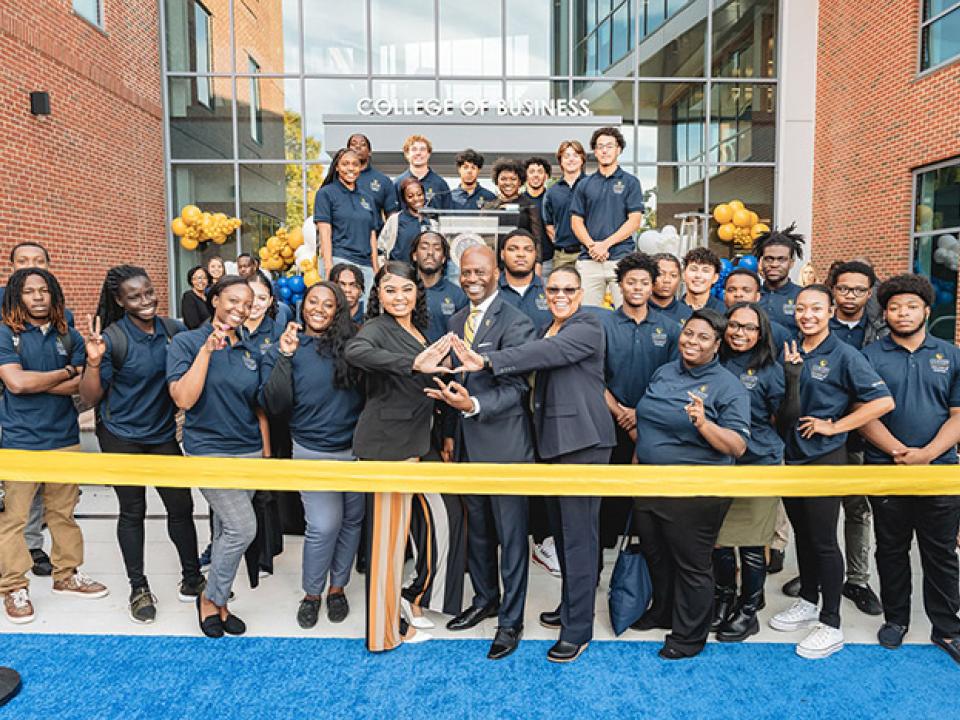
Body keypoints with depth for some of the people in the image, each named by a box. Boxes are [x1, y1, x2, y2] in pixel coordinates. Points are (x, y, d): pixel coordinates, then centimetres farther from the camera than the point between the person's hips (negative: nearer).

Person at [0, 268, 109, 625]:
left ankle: (67, 574, 27)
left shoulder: (69, 336, 7)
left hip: (64, 437, 4)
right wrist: (64, 373, -5)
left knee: (63, 511, 14)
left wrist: (34, 381, -11)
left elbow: (83, 385, -3)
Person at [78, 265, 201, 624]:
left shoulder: (174, 330, -4)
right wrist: (94, 362, -27)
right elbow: (90, 398, -13)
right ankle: (138, 587, 25)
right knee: (132, 511, 9)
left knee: (181, 506, 5)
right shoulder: (112, 339, -15)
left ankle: (192, 576, 22)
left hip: (164, 435, 3)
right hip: (122, 438, -3)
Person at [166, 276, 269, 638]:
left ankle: (216, 601, 26)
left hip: (249, 452, 5)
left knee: (226, 531, 11)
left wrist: (267, 452, 12)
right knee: (243, 528, -10)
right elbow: (183, 398, -17)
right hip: (209, 451, -5)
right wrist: (207, 350, -20)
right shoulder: (187, 342, -5)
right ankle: (211, 597, 12)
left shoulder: (251, 351, 9)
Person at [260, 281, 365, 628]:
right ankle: (312, 593, 22)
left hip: (357, 448, 2)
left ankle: (337, 587, 33)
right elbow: (275, 406, -10)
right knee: (324, 526, -4)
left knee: (352, 520, 12)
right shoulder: (283, 349, -1)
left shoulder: (352, 343, -2)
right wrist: (285, 357, -17)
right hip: (314, 452, -2)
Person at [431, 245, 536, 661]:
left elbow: (516, 388, -18)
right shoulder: (456, 321, 10)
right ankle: (485, 599, 39)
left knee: (510, 534, 5)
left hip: (503, 442, -7)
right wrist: (450, 432, 14)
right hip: (467, 442, 7)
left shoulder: (514, 322, -13)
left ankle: (511, 620, 19)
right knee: (476, 528, 20)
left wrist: (474, 405, -32)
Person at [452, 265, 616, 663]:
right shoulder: (549, 330, 18)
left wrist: (487, 361, -33)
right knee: (562, 528, 15)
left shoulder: (588, 326, -8)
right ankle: (569, 606, 31)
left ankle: (578, 629, 6)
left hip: (582, 440, -8)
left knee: (578, 533, -4)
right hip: (554, 439, 8)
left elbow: (547, 352, -24)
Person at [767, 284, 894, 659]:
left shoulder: (843, 355, -10)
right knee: (801, 532, 17)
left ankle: (831, 624, 14)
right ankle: (808, 602, 34)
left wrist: (833, 426, -15)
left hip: (824, 458, -5)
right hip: (791, 454, 6)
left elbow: (883, 401, -15)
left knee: (823, 539, 1)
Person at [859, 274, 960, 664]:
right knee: (891, 549, 11)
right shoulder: (870, 356, 1)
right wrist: (898, 451, -17)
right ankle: (895, 618, 26)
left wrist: (927, 454, -14)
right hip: (885, 471, -1)